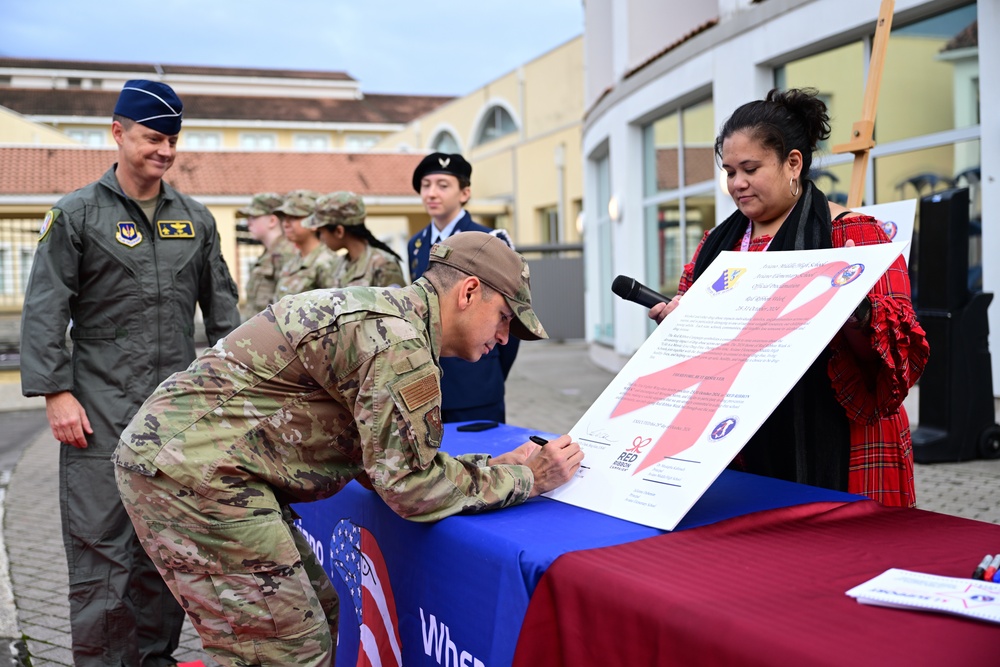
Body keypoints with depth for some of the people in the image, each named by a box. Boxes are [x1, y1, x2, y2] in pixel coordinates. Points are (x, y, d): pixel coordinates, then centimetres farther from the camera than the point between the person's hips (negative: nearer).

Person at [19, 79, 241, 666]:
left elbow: (222, 307, 16)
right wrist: (56, 393, -10)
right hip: (102, 411, -4)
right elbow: (44, 312, -2)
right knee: (101, 547, -3)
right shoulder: (77, 215, 1)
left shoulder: (195, 219, 12)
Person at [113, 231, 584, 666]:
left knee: (318, 615, 15)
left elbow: (387, 464, 17)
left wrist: (494, 468, 10)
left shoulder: (385, 309, 15)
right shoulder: (399, 335, -17)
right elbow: (411, 487, -14)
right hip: (196, 471, -10)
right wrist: (523, 480, -4)